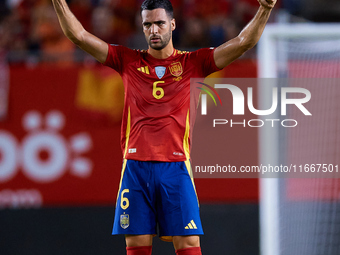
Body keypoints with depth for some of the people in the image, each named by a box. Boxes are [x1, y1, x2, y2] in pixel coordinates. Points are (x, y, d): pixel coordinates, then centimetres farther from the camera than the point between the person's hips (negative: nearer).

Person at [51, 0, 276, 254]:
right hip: (136, 165, 1)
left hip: (176, 166, -1)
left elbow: (243, 42, 1)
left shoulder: (192, 63, 8)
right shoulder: (128, 61, 11)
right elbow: (78, 35, 9)